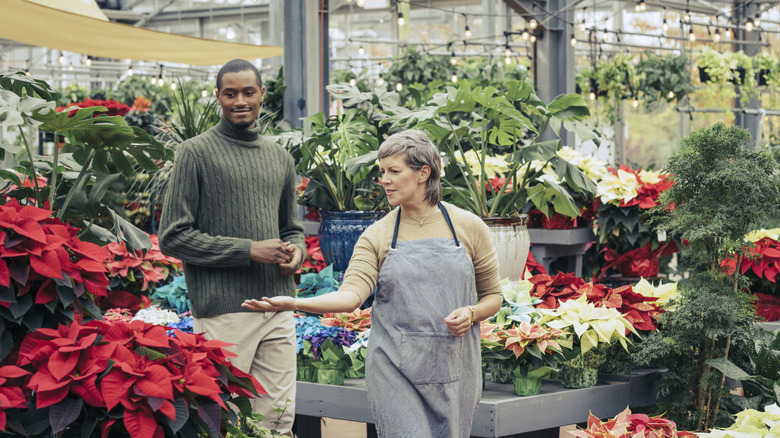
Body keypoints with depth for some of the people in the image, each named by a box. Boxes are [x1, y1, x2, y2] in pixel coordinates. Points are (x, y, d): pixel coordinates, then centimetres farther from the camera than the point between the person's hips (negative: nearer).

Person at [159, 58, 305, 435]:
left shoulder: (279, 158, 16)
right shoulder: (196, 153, -3)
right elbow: (173, 237, -9)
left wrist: (296, 250, 1)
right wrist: (249, 250, -13)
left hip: (278, 309, 6)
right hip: (224, 311, -6)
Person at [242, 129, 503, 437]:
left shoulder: (468, 227, 4)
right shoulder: (377, 235, 3)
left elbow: (493, 296, 12)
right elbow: (352, 294, -12)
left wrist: (470, 313, -11)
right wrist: (293, 303, -27)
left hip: (452, 365, 1)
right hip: (395, 369, -1)